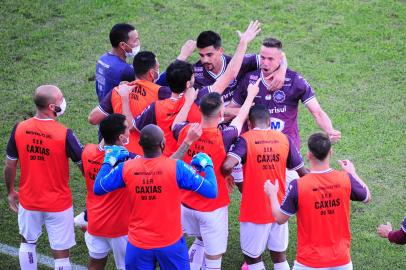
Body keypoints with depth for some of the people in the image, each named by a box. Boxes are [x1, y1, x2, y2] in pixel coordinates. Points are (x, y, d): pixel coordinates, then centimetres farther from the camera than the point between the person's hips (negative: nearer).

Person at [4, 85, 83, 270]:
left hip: (28, 201, 3)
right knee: (61, 253, 8)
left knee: (28, 242, 25)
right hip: (58, 204, -3)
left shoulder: (19, 129, -11)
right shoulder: (64, 134, -21)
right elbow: (83, 165, -10)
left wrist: (11, 192, 16)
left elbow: (9, 166, -1)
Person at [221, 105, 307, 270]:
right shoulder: (284, 139, 0)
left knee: (252, 256, 12)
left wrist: (229, 177, -4)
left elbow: (227, 166, -26)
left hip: (254, 210, -4)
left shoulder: (246, 139, -11)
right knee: (280, 257, 15)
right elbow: (302, 172, 5)